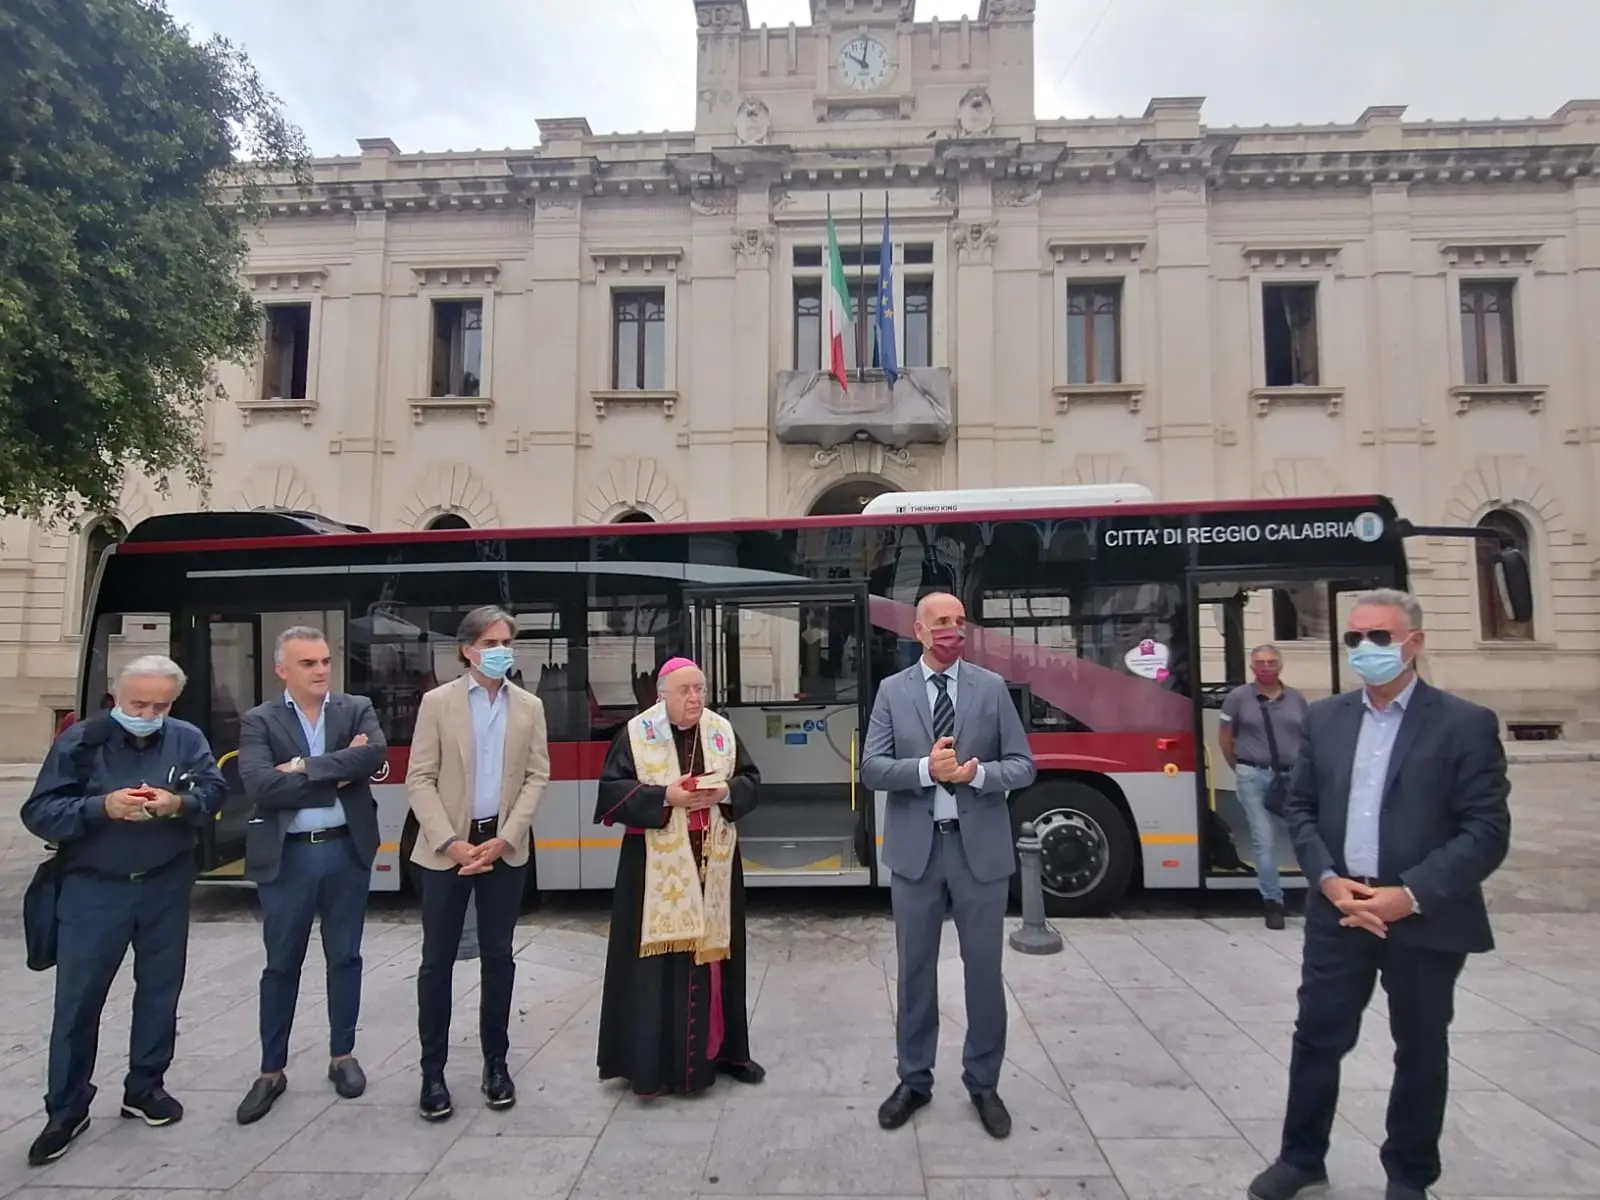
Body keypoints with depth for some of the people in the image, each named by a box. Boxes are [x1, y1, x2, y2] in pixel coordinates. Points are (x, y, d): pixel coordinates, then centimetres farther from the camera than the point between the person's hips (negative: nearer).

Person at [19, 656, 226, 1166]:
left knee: (160, 990, 13)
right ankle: (66, 1110, 20)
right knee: (78, 999, 5)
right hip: (93, 889, -2)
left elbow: (215, 793, -5)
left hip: (165, 887, 2)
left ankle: (145, 1088, 30)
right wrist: (100, 807, -27)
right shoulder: (79, 740, -10)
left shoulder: (188, 739, -5)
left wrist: (179, 804, -26)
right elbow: (38, 813, -11)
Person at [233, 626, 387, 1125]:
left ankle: (342, 1056, 28)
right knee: (282, 966, 10)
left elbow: (374, 755, -17)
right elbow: (261, 787, -17)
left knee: (344, 958, 12)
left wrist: (306, 768, -18)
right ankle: (271, 1071, 25)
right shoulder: (259, 721, -3)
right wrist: (337, 774, -15)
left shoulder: (357, 709, 3)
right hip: (287, 856, -1)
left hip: (346, 850, 2)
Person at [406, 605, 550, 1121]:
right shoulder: (438, 702, -2)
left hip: (505, 848, 2)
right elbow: (419, 780, -5)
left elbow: (537, 777, 2)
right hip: (447, 848, -2)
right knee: (438, 960, 4)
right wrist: (451, 843, -14)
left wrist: (504, 840, -9)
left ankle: (496, 1062, 23)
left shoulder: (529, 706, 5)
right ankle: (432, 1071, 17)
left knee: (498, 958, 9)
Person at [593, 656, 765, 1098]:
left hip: (713, 863, 4)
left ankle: (722, 1050, 26)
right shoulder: (636, 734, -5)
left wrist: (726, 792, -12)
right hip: (656, 867, -3)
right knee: (658, 961, -1)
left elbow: (751, 780, 9)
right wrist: (664, 796, -19)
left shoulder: (723, 731, 5)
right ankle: (654, 1061, 11)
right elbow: (611, 788, -9)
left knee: (714, 952, 12)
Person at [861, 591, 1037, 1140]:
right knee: (916, 968, 12)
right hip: (916, 848, 0)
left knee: (984, 968, 10)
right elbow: (872, 769, -5)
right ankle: (914, 1079, 29)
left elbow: (1023, 765, 0)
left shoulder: (992, 687, 1)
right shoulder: (892, 690, 1)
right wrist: (925, 769, -21)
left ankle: (983, 1083, 28)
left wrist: (977, 774, -19)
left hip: (979, 847, 0)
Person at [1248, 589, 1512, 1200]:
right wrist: (1328, 879, -8)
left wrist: (1411, 896, -18)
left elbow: (1487, 832, -11)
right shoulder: (1324, 717, 5)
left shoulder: (1466, 724, -7)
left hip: (1425, 920, -3)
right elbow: (1300, 807, 7)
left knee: (1420, 1052, 14)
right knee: (1318, 1037, 11)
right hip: (1338, 910, 3)